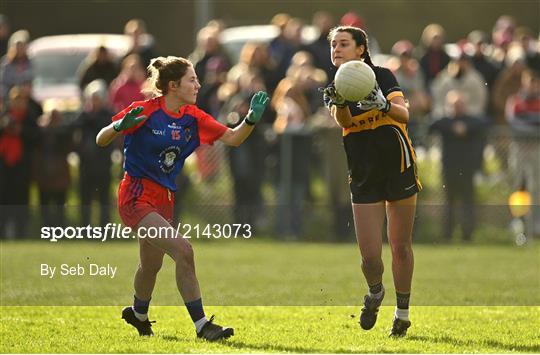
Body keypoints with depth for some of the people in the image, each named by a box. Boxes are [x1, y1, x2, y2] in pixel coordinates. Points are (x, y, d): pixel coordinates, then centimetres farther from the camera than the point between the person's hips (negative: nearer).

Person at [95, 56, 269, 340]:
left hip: (164, 199, 8)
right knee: (183, 251, -21)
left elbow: (232, 138, 2)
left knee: (152, 265, 23)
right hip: (137, 197, -8)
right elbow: (101, 141, -11)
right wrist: (119, 126, -32)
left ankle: (138, 314, 51)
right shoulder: (145, 111, -15)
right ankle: (201, 325, -16)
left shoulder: (193, 117, 2)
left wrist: (251, 119, -16)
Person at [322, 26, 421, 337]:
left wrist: (384, 104, -44)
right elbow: (343, 121, -17)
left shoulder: (381, 76, -8)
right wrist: (339, 103, -39)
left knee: (401, 246, 4)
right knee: (369, 254, -6)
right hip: (364, 179, 2)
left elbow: (404, 115, -22)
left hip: (398, 169, -2)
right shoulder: (337, 86, 4)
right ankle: (375, 293, 27)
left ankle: (403, 311, 21)